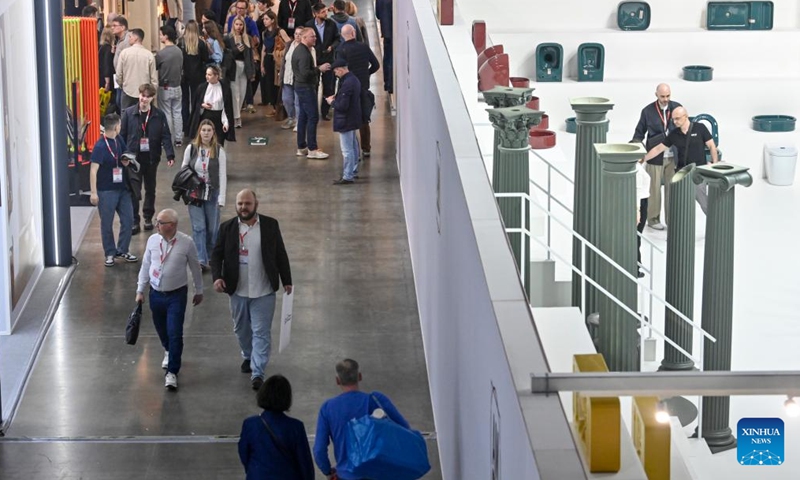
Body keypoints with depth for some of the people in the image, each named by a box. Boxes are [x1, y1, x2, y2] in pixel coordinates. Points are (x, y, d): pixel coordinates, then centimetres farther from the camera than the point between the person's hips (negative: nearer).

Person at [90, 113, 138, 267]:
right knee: (107, 224, 4)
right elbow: (93, 170, -19)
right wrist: (93, 192, -22)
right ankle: (110, 254, 17)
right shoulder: (100, 146, -17)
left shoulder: (119, 140, 4)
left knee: (128, 219, 8)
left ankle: (122, 250, 23)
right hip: (106, 190, -7)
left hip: (122, 187, 7)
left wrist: (126, 161, -5)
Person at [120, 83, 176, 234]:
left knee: (150, 189, 15)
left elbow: (166, 136, -5)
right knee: (134, 191, -3)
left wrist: (170, 155, -16)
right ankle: (134, 221, 4)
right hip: (133, 157, -2)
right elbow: (122, 135, -1)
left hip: (151, 158, 2)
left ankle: (148, 217, 30)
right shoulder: (129, 113, -4)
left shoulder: (159, 115, -3)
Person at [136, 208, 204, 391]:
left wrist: (199, 291, 8)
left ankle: (172, 372, 0)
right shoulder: (152, 240, -4)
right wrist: (140, 290, 8)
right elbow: (145, 266, 6)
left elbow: (195, 268, -1)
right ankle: (169, 352, 50)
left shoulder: (186, 243, -13)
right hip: (156, 293, 4)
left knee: (175, 333, -9)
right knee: (161, 329, 19)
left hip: (176, 295, -4)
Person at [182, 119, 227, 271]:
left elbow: (223, 175, -6)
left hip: (212, 193, 0)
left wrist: (221, 198, -11)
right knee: (198, 227, -6)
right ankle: (201, 260, -8)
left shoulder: (219, 151, -7)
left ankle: (211, 258, 25)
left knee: (212, 228, 7)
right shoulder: (191, 149, -3)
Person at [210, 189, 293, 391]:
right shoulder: (227, 228, -2)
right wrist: (217, 276, -16)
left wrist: (286, 281, 4)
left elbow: (280, 254, 3)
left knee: (261, 333, -3)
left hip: (264, 291, -2)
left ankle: (258, 373, -2)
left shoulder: (270, 225, -4)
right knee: (241, 329, 18)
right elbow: (217, 254, 1)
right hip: (237, 291, 2)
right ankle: (248, 357, 42)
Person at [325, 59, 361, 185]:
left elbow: (342, 106, -26)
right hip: (353, 119, 10)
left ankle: (348, 177, 0)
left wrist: (332, 102, -9)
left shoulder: (346, 84, -25)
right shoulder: (354, 80, 6)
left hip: (345, 121, -10)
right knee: (353, 147, 20)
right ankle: (353, 171, 32)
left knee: (347, 150, -4)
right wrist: (336, 98, 8)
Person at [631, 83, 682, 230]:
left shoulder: (677, 108, 0)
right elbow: (639, 133, 4)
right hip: (655, 156, -2)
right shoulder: (648, 111, -4)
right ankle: (653, 218, 17)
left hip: (673, 156, 2)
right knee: (654, 189, 5)